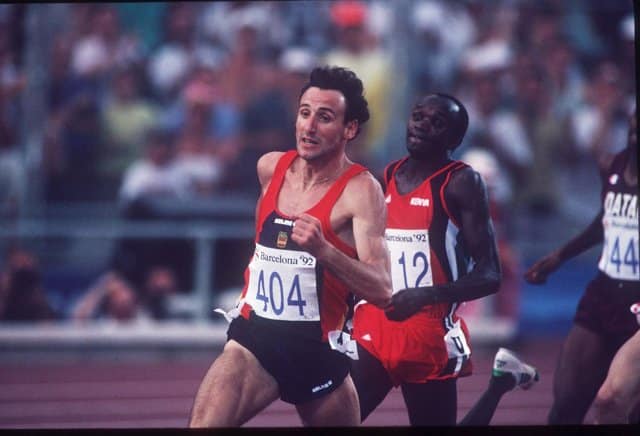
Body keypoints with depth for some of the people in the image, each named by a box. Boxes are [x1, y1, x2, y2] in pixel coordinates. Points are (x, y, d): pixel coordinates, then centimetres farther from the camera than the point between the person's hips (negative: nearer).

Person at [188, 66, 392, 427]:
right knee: (203, 424, -21)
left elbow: (382, 292, -25)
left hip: (318, 351, -3)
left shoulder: (360, 191, -13)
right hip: (254, 337, 3)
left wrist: (322, 250, -37)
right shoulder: (270, 168, 3)